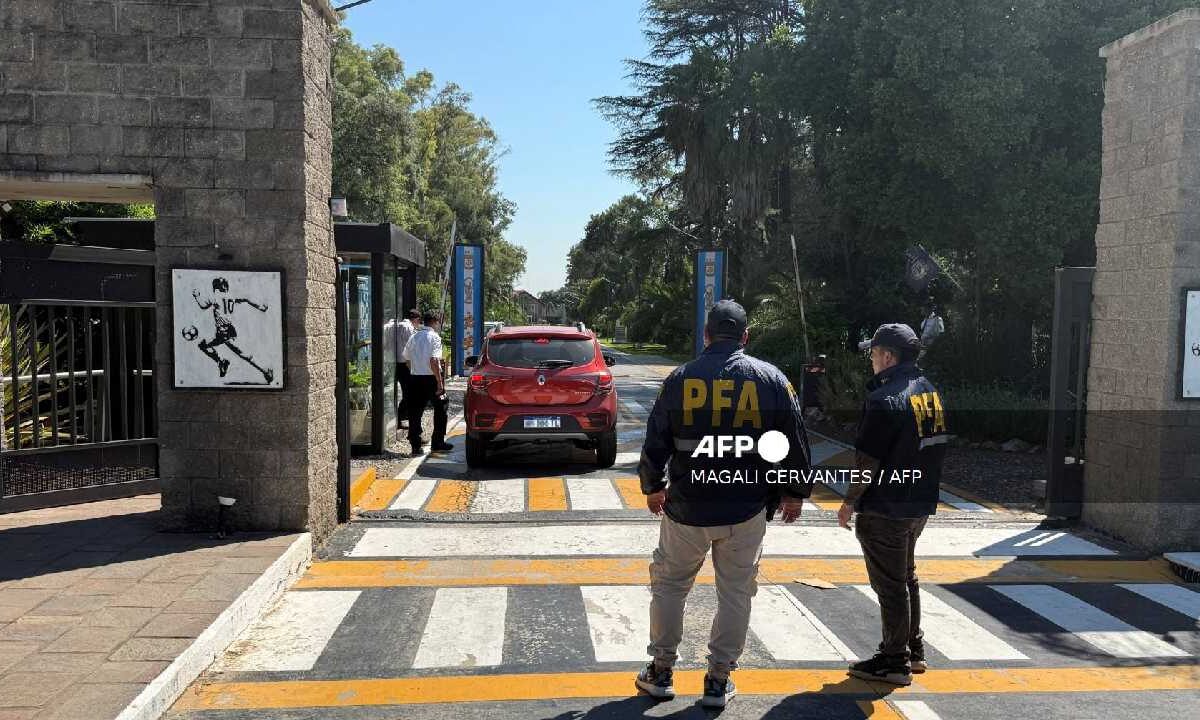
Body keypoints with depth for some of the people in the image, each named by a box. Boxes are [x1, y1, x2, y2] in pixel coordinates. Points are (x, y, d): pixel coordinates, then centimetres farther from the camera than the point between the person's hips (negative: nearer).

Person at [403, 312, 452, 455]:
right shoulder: (434, 337, -9)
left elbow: (407, 359, 13)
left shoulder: (413, 337, 10)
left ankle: (415, 445, 6)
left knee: (415, 412, 7)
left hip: (414, 378, 5)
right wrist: (440, 382, -18)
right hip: (430, 378, -5)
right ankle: (438, 443, 12)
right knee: (440, 410, 9)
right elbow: (434, 361, -19)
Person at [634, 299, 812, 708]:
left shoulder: (680, 379, -4)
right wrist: (795, 493, 13)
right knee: (736, 594, 12)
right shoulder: (771, 379, -4)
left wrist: (652, 487, 17)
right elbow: (795, 442, 0)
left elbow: (655, 441, 1)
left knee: (669, 585, 17)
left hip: (686, 508, 0)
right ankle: (718, 680, 19)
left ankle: (661, 670, 25)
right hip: (747, 511, 0)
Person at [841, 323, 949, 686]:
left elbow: (868, 460, -20)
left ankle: (894, 661, 13)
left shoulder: (884, 399, -21)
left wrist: (851, 501, -9)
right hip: (920, 503, 9)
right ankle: (914, 651, 33)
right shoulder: (930, 391, 7)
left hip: (885, 509, -9)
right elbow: (935, 447, 14)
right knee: (906, 577, 22)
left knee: (890, 584, 2)